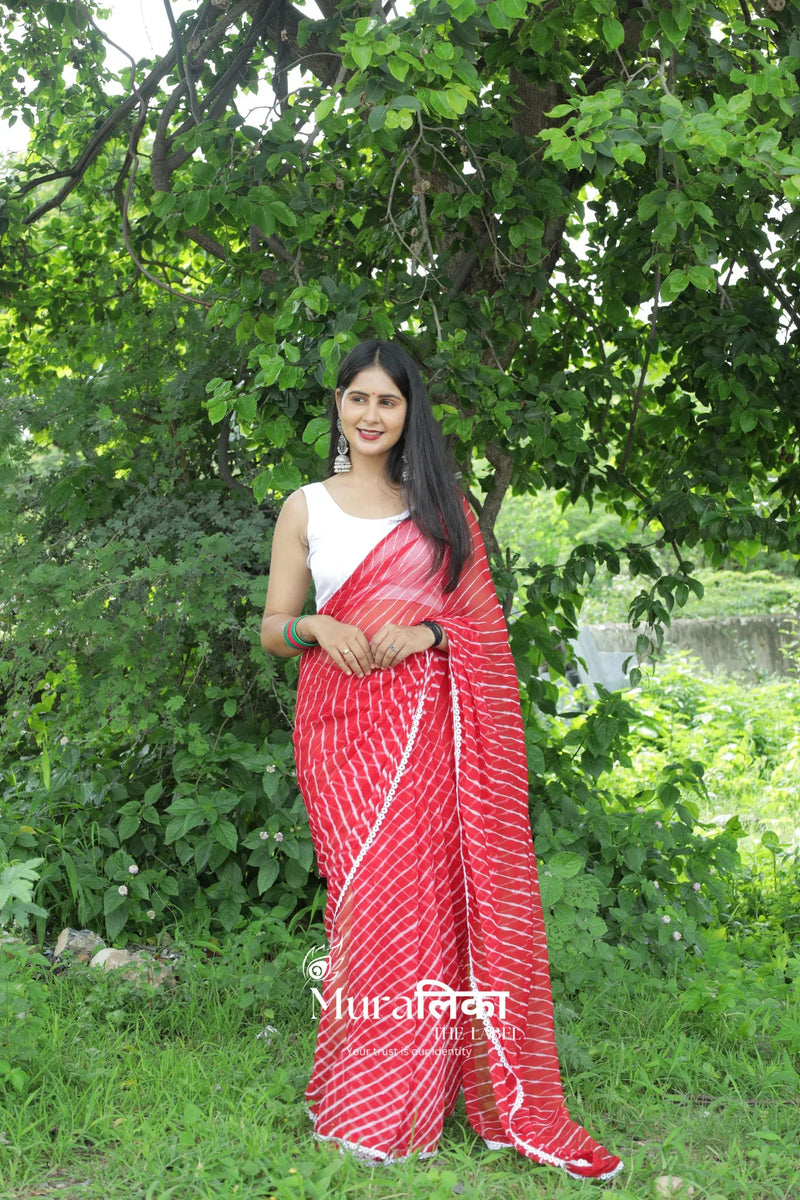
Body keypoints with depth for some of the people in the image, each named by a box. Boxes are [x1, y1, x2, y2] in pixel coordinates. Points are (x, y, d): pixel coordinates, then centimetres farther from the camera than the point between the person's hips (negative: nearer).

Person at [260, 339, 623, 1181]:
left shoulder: (443, 506, 13)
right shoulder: (306, 507, 10)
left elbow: (482, 618, 10)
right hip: (342, 724, -1)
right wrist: (317, 628, -12)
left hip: (426, 725, 1)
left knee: (433, 889, -3)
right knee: (370, 898, -4)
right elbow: (272, 628, 9)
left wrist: (428, 632, -10)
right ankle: (366, 1102, 9)